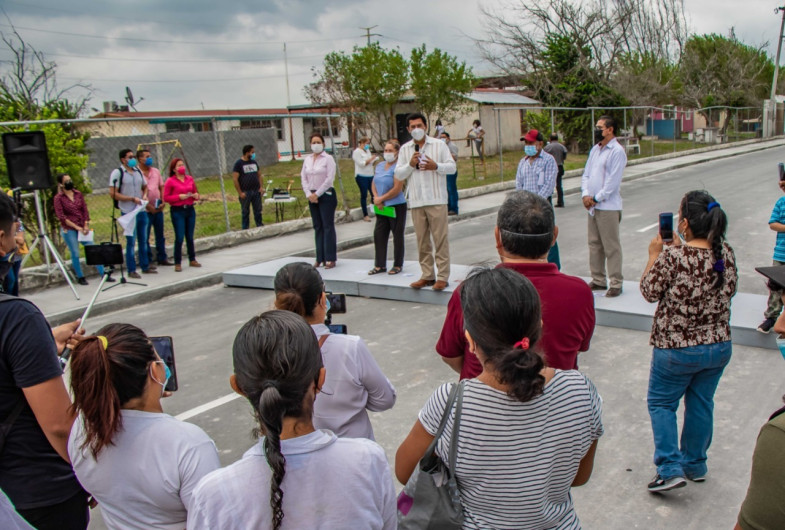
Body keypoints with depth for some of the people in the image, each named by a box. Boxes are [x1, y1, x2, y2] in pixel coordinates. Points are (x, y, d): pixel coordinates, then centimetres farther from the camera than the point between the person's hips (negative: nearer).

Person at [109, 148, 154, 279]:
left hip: (142, 211, 6)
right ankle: (131, 270, 7)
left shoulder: (138, 171, 11)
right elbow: (113, 194, -13)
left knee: (143, 240, 14)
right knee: (131, 241, 0)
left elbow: (144, 186, 25)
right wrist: (132, 199, -17)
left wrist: (144, 195, 3)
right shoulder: (117, 173, -8)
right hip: (128, 213, -6)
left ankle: (145, 266, 24)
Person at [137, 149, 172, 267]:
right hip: (146, 210, -6)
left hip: (158, 209, 6)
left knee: (160, 235, 13)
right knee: (145, 237, 1)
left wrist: (163, 202, 1)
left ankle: (162, 258, 22)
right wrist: (148, 206, -14)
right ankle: (148, 261, 8)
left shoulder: (156, 171, 10)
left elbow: (161, 187, 15)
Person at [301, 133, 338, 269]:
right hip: (312, 196, 5)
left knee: (328, 226, -6)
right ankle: (320, 258, 14)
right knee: (317, 227, 8)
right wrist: (309, 194, -5)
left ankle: (330, 258, -2)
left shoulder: (328, 159, -4)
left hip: (326, 195, -5)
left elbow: (330, 179, -12)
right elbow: (303, 178, 9)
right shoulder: (307, 160, 12)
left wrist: (317, 194, -12)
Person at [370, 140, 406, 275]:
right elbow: (374, 184, 12)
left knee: (398, 236, 4)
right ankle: (380, 265, 17)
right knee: (379, 235, 8)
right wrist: (376, 198, -6)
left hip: (396, 206, -7)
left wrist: (380, 199, -13)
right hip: (382, 207, 8)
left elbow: (397, 189, -20)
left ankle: (398, 265, 15)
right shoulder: (380, 166, 10)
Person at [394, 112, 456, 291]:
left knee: (440, 239, -4)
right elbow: (398, 174, 9)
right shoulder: (404, 149, 12)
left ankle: (442, 276, 1)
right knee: (422, 240, 6)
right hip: (416, 201, 3)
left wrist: (435, 166, -14)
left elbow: (452, 167, 3)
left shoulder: (439, 145, 6)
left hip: (437, 199, -3)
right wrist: (410, 164, -8)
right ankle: (427, 275, 15)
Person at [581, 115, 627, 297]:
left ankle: (616, 284, 4)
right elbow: (586, 174, 14)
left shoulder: (617, 151, -10)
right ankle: (598, 280, 22)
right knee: (594, 244, 12)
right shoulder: (595, 149, 15)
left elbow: (613, 181, -15)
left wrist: (596, 198, -12)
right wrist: (585, 195, -1)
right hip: (592, 206, 8)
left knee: (611, 246, -3)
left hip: (608, 207, -8)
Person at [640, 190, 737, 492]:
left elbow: (649, 292, -12)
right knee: (701, 405, 20)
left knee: (661, 403, 13)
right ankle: (696, 465, 35)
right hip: (719, 346, 6)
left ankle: (670, 469, 7)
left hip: (677, 349, -6)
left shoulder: (673, 257, -23)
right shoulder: (726, 254, -5)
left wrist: (654, 256, 2)